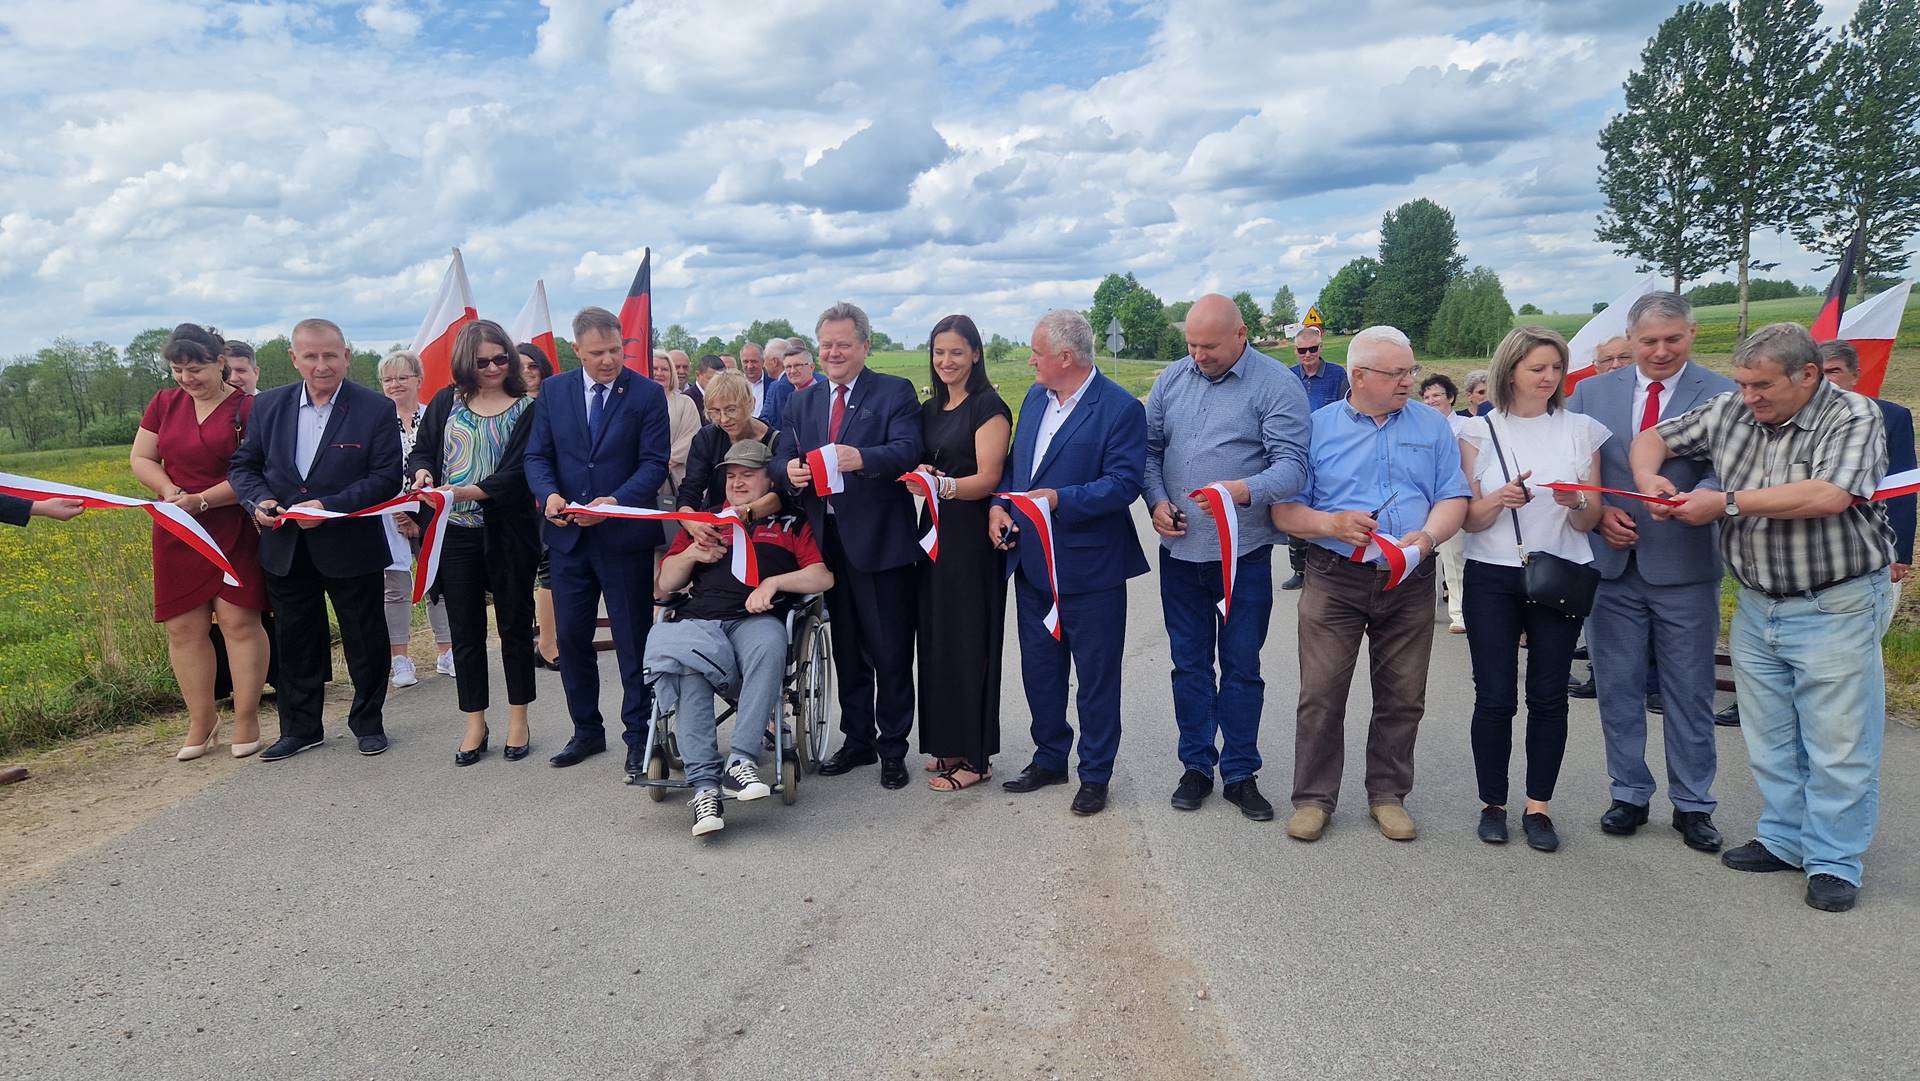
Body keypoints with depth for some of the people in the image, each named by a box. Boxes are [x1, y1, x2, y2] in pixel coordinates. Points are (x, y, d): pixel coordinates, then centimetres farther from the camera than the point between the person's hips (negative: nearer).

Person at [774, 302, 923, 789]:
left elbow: (908, 450, -18)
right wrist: (789, 469, -16)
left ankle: (893, 748, 15)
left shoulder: (895, 392, -3)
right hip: (827, 541, 6)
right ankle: (858, 739, 30)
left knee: (891, 652, 1)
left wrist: (862, 458, -36)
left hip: (880, 540, -5)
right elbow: (782, 459, 8)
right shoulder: (803, 402, 14)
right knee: (846, 649, 16)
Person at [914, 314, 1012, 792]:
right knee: (936, 638, 10)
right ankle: (948, 743, 22)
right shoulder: (930, 409, 15)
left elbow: (988, 479, -16)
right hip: (935, 531, 8)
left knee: (969, 641, -3)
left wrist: (944, 485, -33)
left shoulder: (988, 407, -9)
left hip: (972, 536, -8)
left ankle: (975, 755, 6)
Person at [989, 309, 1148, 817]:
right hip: (1032, 561, 7)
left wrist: (1060, 499, -27)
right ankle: (1049, 757, 35)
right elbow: (1014, 463, 16)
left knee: (1095, 676, 7)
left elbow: (1124, 482, -19)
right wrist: (998, 504, -1)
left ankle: (1095, 774, 22)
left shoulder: (1121, 409, -14)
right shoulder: (1035, 398, 9)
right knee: (1039, 669, 17)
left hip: (1090, 566, -7)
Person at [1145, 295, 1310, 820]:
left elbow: (1292, 466, -17)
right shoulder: (1172, 378, 5)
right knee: (1189, 664, 13)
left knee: (1241, 668, 8)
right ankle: (1197, 766, 26)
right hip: (1180, 549, 4)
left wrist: (1245, 490, -36)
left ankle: (1240, 774, 22)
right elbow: (1150, 447, 12)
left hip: (1244, 555, -4)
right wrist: (1157, 501, -5)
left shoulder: (1277, 386, -9)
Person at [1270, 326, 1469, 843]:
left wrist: (1428, 535, -17)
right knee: (1321, 694, -2)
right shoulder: (1318, 427, 2)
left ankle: (1388, 794, 25)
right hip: (1334, 580, -2)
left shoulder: (1432, 427, 8)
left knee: (1402, 697, 9)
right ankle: (1314, 797, 12)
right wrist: (1331, 523, -18)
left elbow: (1453, 497, 3)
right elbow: (1285, 509, 0)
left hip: (1410, 583, 2)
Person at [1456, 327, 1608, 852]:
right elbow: (1469, 519, 1)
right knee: (1494, 697, 0)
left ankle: (1539, 807, 16)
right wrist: (1498, 500, -19)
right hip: (1493, 577, -1)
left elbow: (1589, 521, 5)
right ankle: (1493, 804, 15)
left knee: (1549, 696, 4)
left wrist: (1576, 503, -17)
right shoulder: (1478, 432, 2)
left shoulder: (1581, 430, 4)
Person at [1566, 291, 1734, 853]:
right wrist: (1598, 513, -10)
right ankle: (1629, 795, 25)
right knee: (1617, 689, 11)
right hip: (1610, 563, 2)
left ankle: (1693, 805, 22)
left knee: (1689, 693, 9)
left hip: (1685, 568, -2)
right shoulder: (1591, 392, 4)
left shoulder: (1722, 395, -3)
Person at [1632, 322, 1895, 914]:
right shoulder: (1730, 413, 3)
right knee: (1770, 739, 14)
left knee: (1838, 745, 2)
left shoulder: (1855, 417, -12)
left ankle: (1833, 862, 14)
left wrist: (1728, 503, -20)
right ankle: (1783, 840, 28)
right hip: (1756, 605, 6)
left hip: (1834, 609, -5)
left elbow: (1828, 496, -27)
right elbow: (1653, 438, 11)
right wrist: (1648, 477, -11)